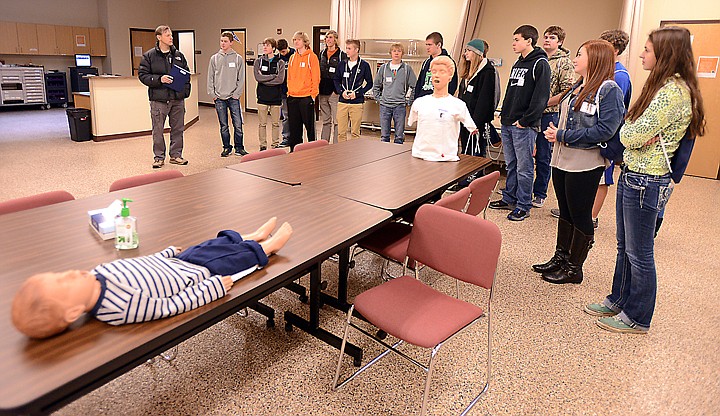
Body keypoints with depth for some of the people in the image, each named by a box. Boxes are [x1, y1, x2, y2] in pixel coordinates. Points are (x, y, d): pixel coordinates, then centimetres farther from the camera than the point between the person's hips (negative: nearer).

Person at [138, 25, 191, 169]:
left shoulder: (179, 55, 11)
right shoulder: (149, 56, -1)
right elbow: (142, 75, -2)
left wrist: (186, 91, 4)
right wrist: (159, 79, -17)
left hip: (177, 98, 4)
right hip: (159, 99, -3)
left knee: (178, 128, 9)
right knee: (158, 130, 2)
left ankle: (176, 155, 20)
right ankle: (159, 157, 13)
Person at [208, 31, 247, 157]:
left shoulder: (238, 58, 3)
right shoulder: (214, 58, 8)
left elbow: (241, 79, 1)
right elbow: (210, 78, 9)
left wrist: (236, 94, -7)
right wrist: (212, 94, 0)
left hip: (233, 98, -2)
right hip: (219, 98, 2)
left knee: (238, 125, -3)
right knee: (223, 126, 8)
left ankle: (239, 148, 9)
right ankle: (226, 148, 18)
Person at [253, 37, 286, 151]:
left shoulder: (280, 62, 3)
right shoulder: (258, 61, 6)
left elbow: (280, 79, -11)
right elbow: (258, 77, -9)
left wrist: (265, 79, -11)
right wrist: (274, 76, -9)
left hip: (276, 96, 0)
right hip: (262, 96, 1)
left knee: (276, 123, 6)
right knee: (262, 123, 3)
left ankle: (275, 145, 15)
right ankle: (263, 146, 11)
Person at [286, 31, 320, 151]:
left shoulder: (311, 57, -4)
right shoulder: (292, 57, 13)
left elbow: (316, 77, -7)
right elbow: (289, 77, 18)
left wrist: (313, 94, -12)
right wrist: (289, 91, 11)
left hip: (306, 97, -5)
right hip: (292, 97, 6)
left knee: (309, 125, 1)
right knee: (294, 126, 10)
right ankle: (294, 149, 18)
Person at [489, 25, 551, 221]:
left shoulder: (540, 64, -9)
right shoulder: (518, 64, 18)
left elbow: (541, 96, -16)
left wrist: (525, 121, -18)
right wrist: (504, 115, 12)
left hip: (524, 126, -8)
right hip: (508, 124, 8)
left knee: (524, 167, -1)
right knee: (511, 165, 16)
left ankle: (523, 206, 7)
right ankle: (509, 198, 26)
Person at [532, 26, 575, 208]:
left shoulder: (564, 63, -4)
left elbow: (567, 92, -11)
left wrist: (544, 103, -16)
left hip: (549, 114, -5)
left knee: (543, 156, 2)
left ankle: (540, 193, 14)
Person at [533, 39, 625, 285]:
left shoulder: (609, 90, -13)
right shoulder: (578, 87, 13)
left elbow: (605, 130, -22)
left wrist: (564, 136, -19)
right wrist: (554, 133, 1)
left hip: (585, 165, -8)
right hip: (562, 161, 8)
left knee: (580, 216, 4)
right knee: (565, 212, 17)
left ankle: (574, 268, 17)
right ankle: (560, 258, 30)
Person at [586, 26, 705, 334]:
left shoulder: (673, 92, -19)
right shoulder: (664, 87, 13)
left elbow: (630, 136, -23)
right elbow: (627, 134, 9)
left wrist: (631, 131, -3)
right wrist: (641, 134, -10)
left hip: (646, 182, -10)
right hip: (631, 175, 10)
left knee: (639, 254, 4)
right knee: (625, 247, 20)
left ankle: (636, 318, 20)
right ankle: (619, 300, 35)